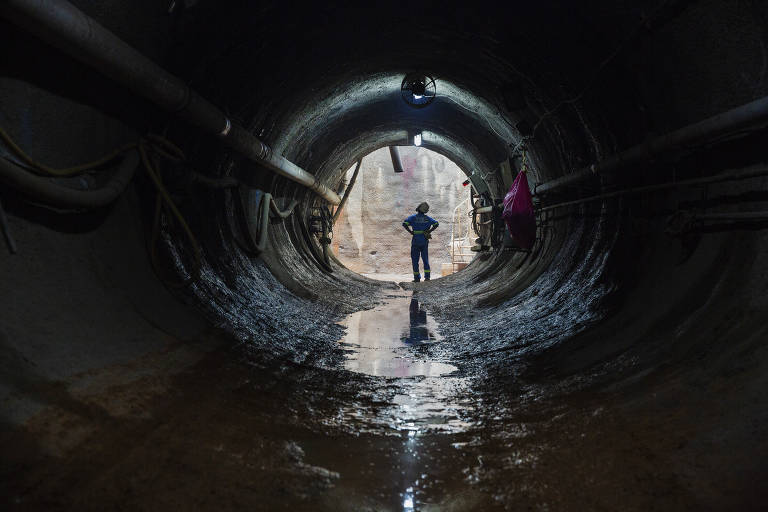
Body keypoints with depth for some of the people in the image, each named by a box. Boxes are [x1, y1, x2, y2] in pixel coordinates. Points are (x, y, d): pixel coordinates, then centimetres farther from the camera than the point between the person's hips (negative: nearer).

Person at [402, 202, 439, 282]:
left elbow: (404, 223, -17)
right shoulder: (427, 218, 3)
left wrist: (411, 232, -8)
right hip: (424, 242, 2)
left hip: (415, 241, -2)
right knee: (425, 259, 12)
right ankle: (427, 276, 7)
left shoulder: (413, 217, -4)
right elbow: (436, 224, -4)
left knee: (415, 260, 4)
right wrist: (429, 231, -1)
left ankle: (417, 278, 3)